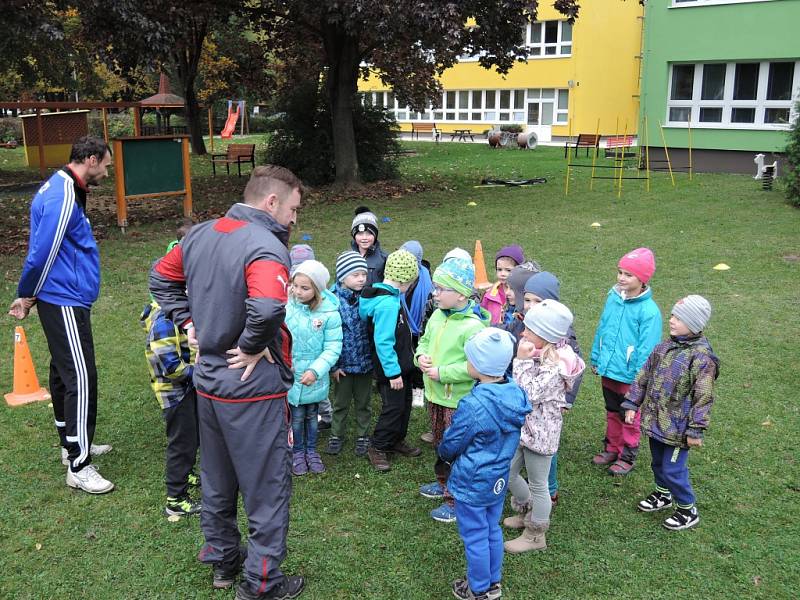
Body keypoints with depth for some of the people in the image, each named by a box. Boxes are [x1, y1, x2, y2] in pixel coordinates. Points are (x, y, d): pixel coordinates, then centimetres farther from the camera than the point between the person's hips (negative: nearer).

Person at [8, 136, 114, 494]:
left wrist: (28, 295, 18)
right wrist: (26, 296, -5)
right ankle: (78, 467, 0)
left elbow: (40, 251, 17)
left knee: (64, 372, 19)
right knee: (82, 379, -7)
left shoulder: (63, 189, 13)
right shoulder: (63, 198, -20)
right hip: (65, 302, -11)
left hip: (64, 299, 11)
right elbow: (42, 253, -19)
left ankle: (73, 444, 33)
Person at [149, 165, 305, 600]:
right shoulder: (265, 246, -23)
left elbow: (161, 277, 18)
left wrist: (188, 324, 12)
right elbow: (267, 306, -41)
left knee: (217, 481, 23)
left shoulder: (201, 235, 4)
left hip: (207, 382, 8)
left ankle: (221, 560, 41)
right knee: (267, 488, 9)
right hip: (254, 389, -8)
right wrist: (253, 347, -23)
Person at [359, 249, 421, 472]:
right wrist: (393, 372, -24)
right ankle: (377, 448, 17)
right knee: (393, 407, 1)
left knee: (404, 404, 20)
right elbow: (383, 342, -28)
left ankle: (397, 441, 37)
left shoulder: (390, 298, 5)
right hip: (391, 369, -10)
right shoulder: (387, 304, -26)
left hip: (401, 366, 10)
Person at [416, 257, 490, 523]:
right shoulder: (438, 315, 2)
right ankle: (444, 484, 45)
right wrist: (422, 355, -4)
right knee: (440, 444, 25)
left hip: (458, 400, -8)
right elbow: (425, 340, 18)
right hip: (435, 394, 9)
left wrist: (442, 372, -25)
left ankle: (456, 500, 19)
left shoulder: (473, 326, -24)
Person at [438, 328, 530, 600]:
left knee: (475, 537, 12)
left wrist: (444, 452, 6)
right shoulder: (515, 393, -11)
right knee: (493, 530, 23)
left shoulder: (473, 405, -32)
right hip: (500, 479, 7)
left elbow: (450, 446, -16)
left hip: (471, 484, -7)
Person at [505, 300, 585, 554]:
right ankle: (526, 512, 47)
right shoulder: (539, 352, 1)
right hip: (522, 425, 9)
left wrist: (522, 360, -28)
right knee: (508, 473, 21)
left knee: (538, 485, 10)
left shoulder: (555, 365, -26)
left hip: (540, 430, -9)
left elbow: (529, 396, -29)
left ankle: (535, 535, 29)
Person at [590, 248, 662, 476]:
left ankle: (628, 456, 30)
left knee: (629, 417, 13)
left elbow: (647, 348, -18)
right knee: (612, 412, 22)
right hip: (608, 370, 6)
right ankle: (612, 448, 39)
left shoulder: (649, 310, -20)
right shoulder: (613, 298, -1)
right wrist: (596, 359, 12)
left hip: (629, 376, -6)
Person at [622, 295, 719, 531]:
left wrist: (695, 430, -18)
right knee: (658, 462, 23)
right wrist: (632, 404, 7)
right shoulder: (665, 347, 2)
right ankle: (663, 494, 47)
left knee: (673, 469, 1)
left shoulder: (701, 356, -20)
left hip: (677, 427, -7)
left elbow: (703, 397, -18)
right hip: (656, 421, 7)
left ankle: (687, 510, 22)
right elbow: (644, 376, 9)